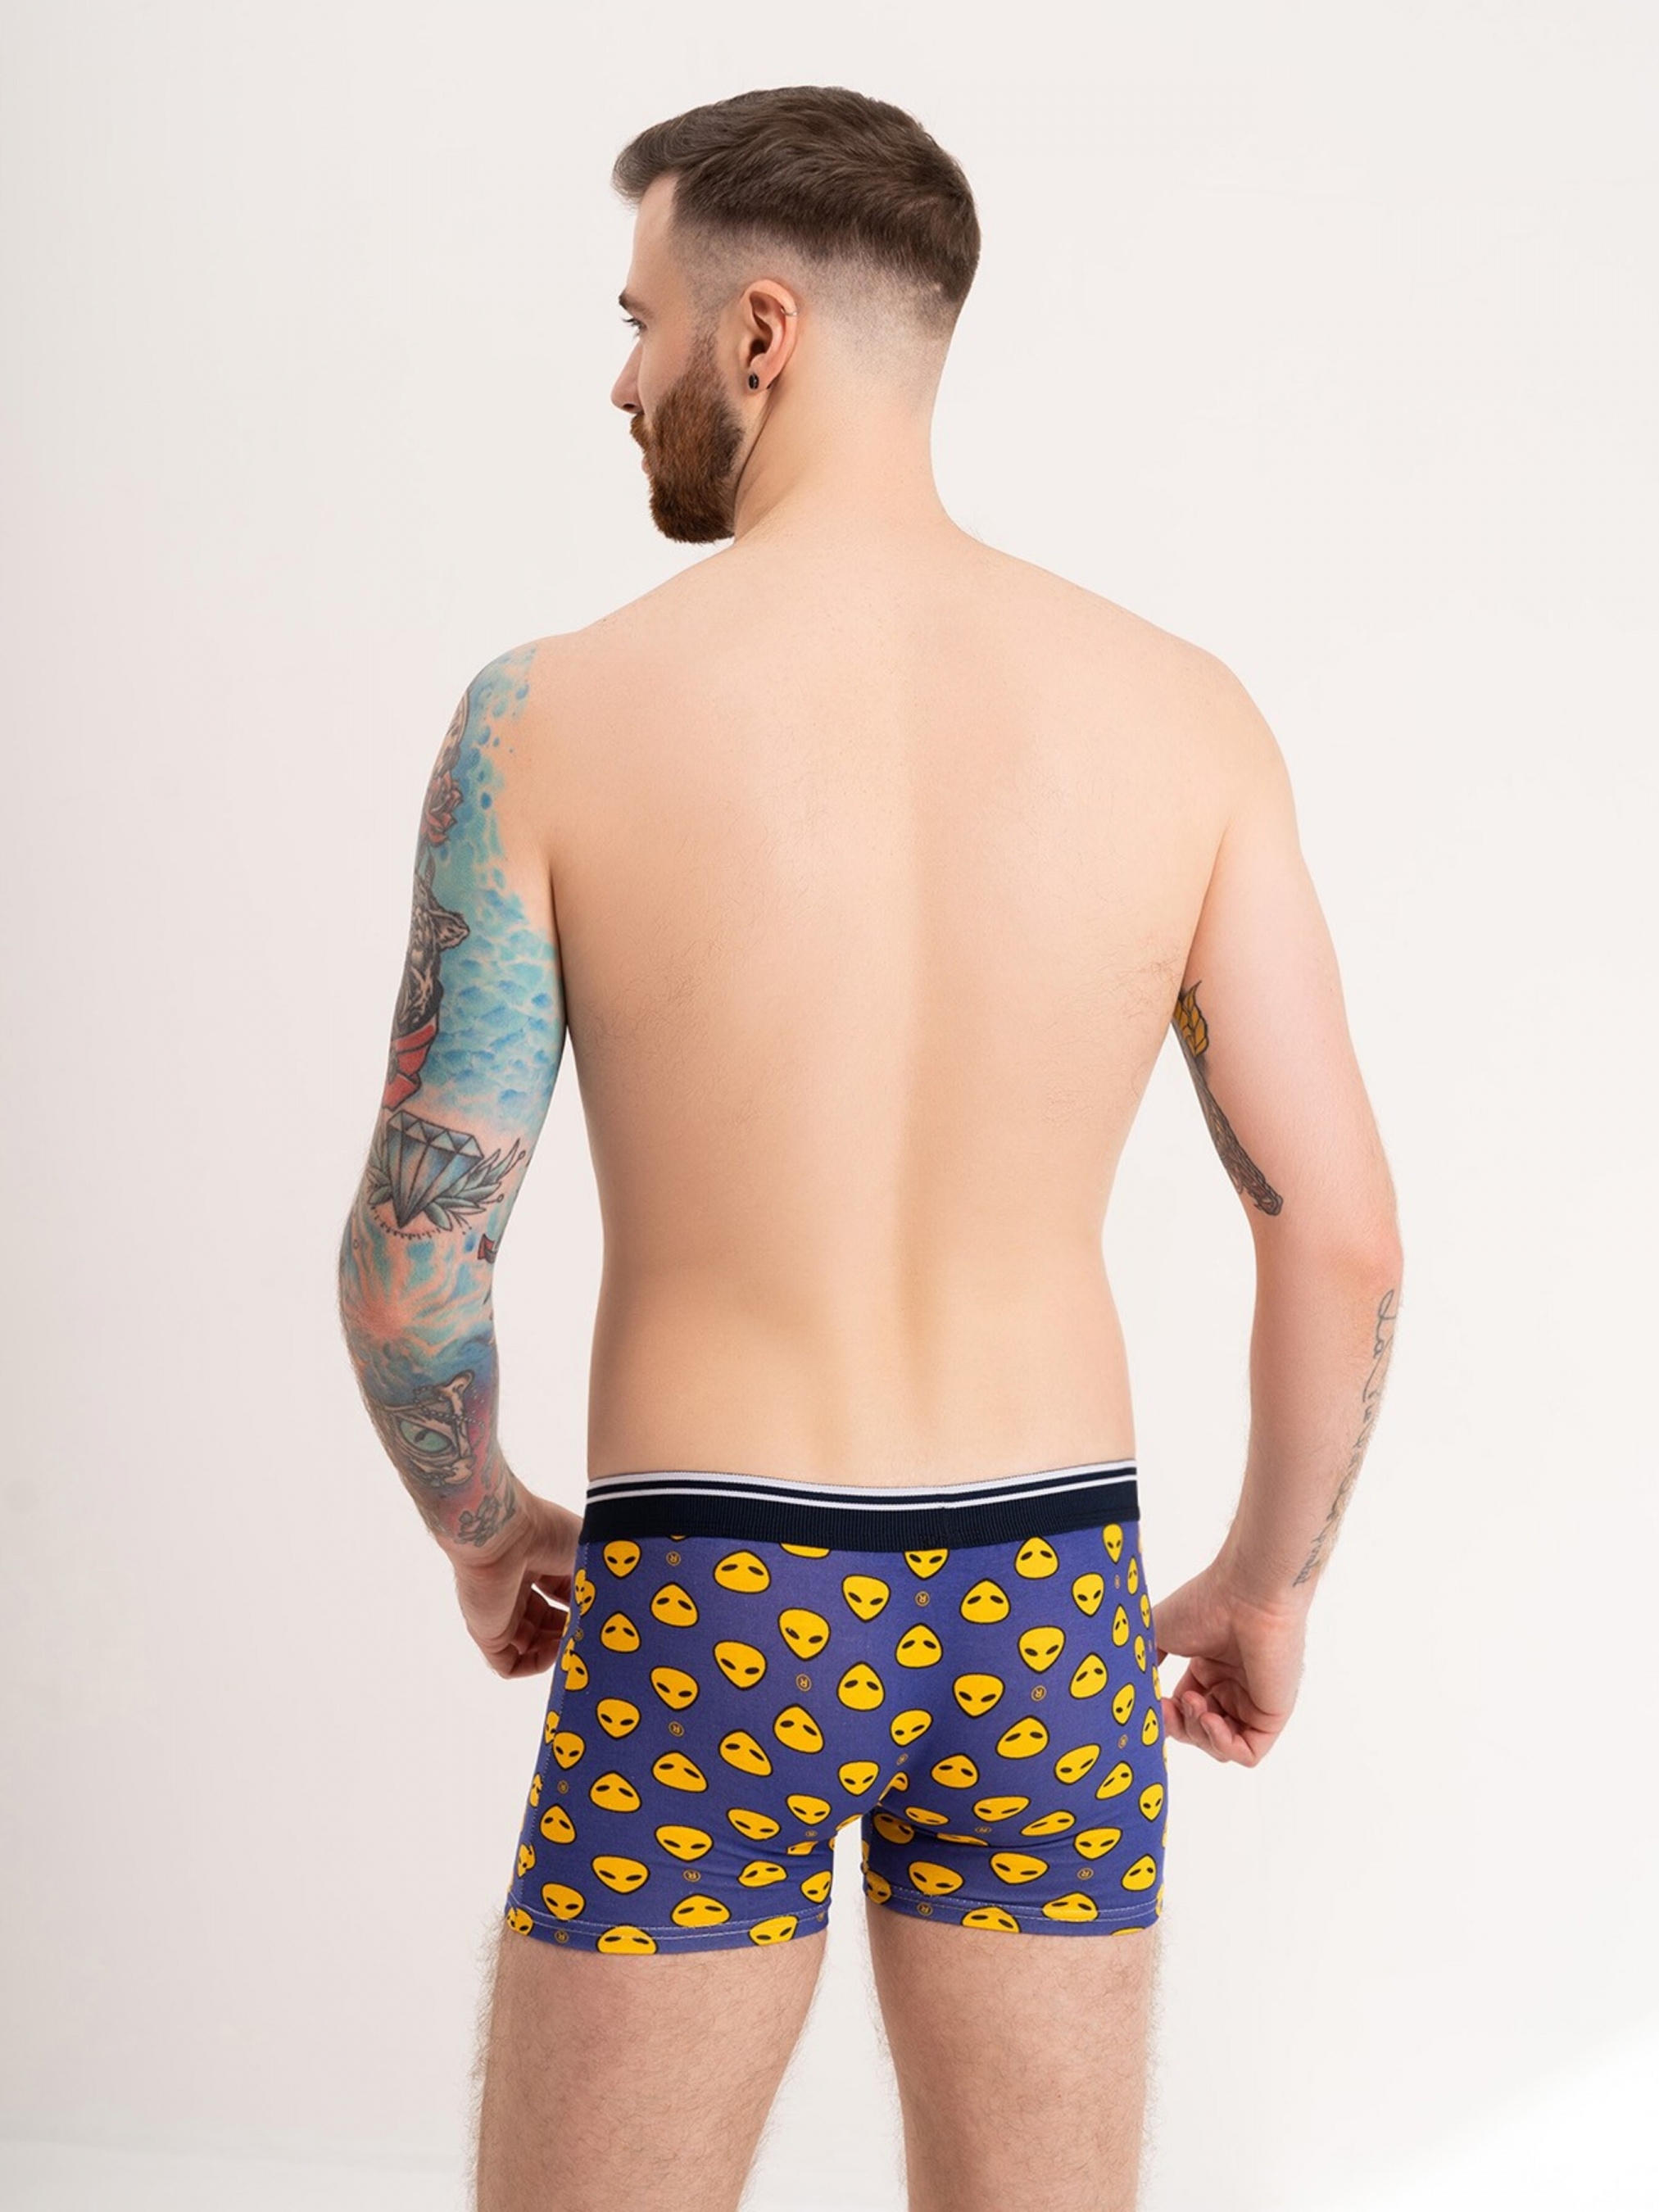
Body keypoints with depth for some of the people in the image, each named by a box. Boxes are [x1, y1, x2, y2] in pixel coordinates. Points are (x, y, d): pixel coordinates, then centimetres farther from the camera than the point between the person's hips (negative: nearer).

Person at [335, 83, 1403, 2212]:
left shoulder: (553, 713, -10)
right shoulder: (1178, 710, -3)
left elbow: (411, 1254, -8)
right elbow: (1339, 1234, -4)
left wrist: (479, 1528, 12)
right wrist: (1271, 1580, 12)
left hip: (704, 1619, -2)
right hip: (1047, 1607, 3)